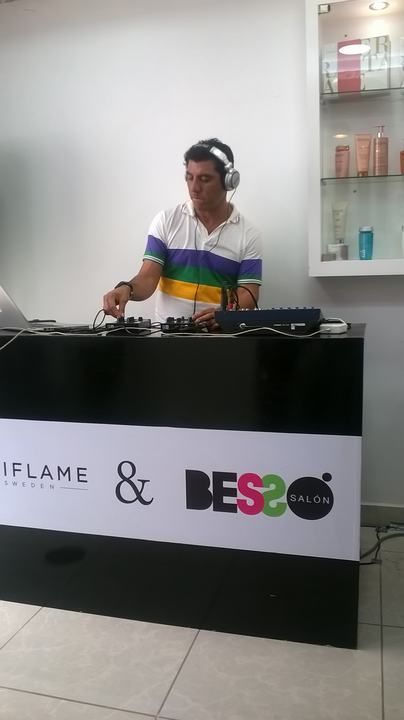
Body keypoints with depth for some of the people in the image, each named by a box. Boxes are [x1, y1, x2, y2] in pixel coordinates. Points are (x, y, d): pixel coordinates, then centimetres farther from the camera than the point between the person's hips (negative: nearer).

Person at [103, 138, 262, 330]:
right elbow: (148, 278, -3)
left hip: (218, 335, 0)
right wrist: (126, 288, -26)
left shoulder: (248, 235, 2)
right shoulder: (166, 221, 3)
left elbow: (248, 297, -3)